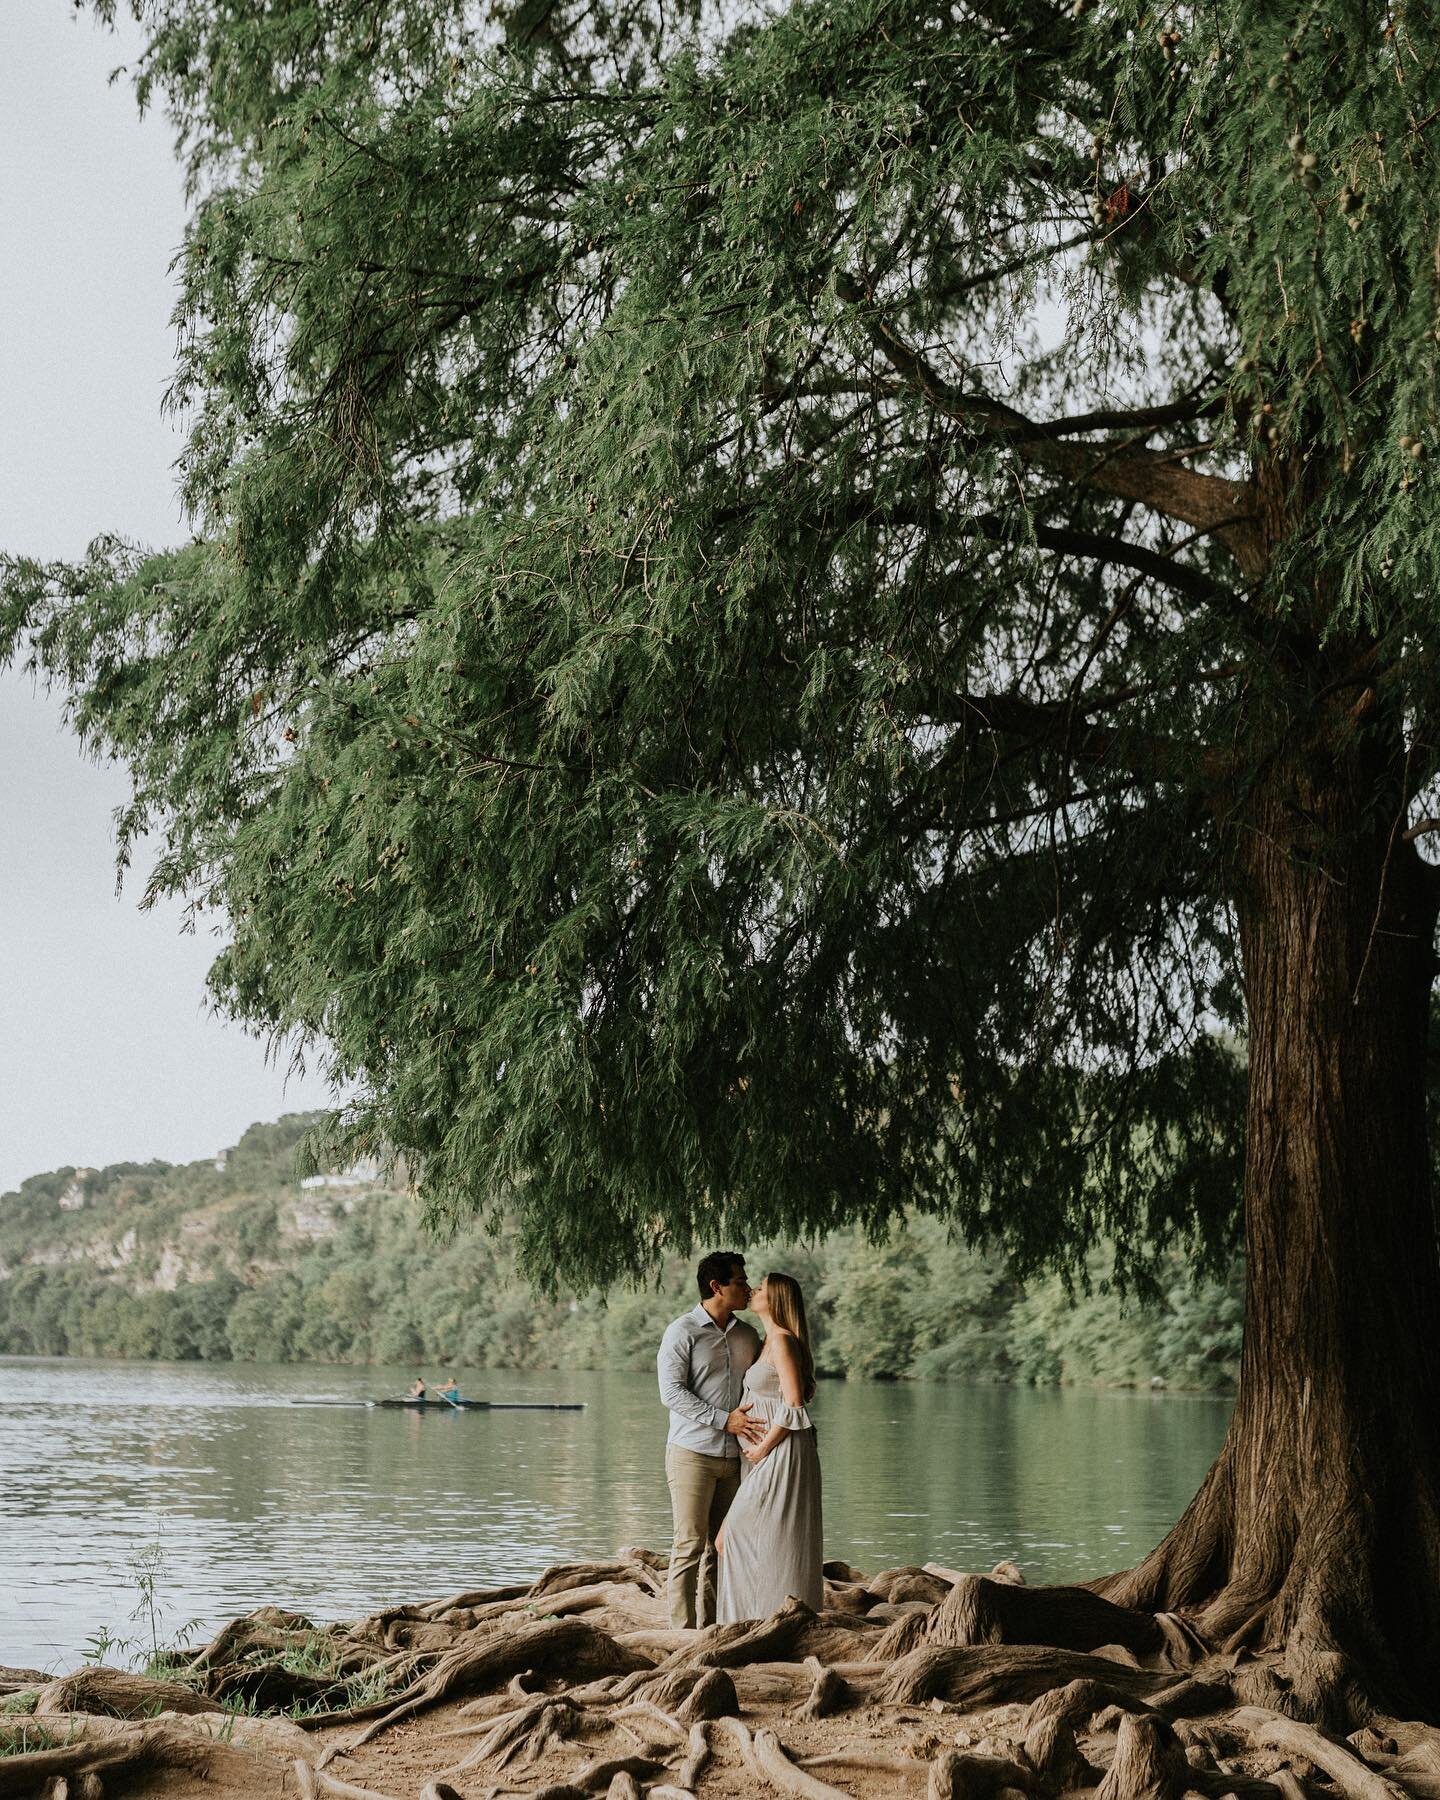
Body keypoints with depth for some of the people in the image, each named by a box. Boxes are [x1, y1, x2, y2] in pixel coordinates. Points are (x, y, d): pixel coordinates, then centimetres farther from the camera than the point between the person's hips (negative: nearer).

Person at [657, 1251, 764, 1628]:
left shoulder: (747, 1336, 13)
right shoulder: (682, 1331, -5)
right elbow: (672, 1392, -13)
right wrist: (724, 1420, -18)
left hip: (733, 1456, 6)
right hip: (693, 1452, -6)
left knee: (720, 1546, 7)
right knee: (690, 1545, -6)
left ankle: (710, 1628, 13)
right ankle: (683, 1631, -3)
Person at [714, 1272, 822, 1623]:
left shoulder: (782, 1342, -14)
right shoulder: (770, 1342, 16)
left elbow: (793, 1406, -19)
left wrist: (763, 1447, -14)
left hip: (782, 1453, -10)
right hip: (769, 1456, 10)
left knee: (735, 1534, -8)